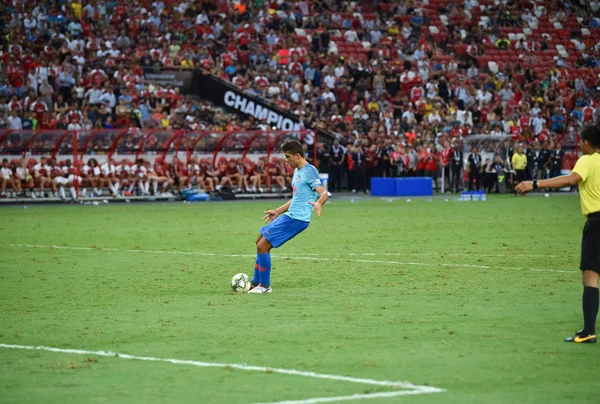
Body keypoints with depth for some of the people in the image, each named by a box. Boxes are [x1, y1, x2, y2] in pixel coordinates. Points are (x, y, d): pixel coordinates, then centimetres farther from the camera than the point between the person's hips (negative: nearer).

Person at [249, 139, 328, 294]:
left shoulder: (309, 171, -14)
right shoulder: (297, 171, 16)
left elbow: (323, 193, -24)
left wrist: (318, 203, -46)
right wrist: (277, 211, 33)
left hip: (297, 219, -10)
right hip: (289, 216, 10)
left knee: (263, 246, -12)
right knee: (260, 242, 18)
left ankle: (265, 286, 1)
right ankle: (256, 283, 26)